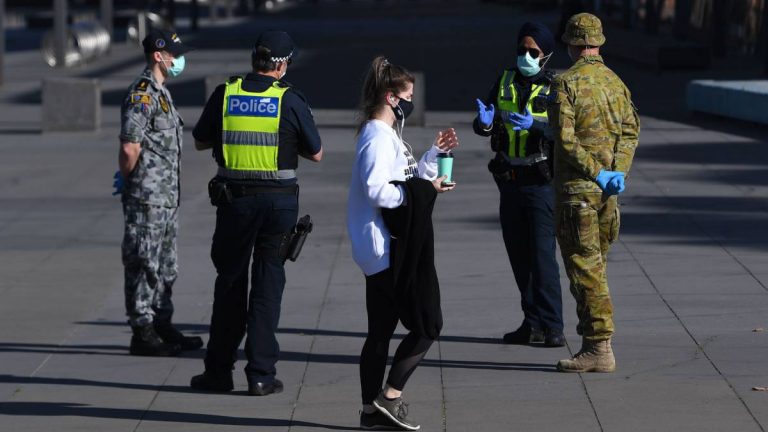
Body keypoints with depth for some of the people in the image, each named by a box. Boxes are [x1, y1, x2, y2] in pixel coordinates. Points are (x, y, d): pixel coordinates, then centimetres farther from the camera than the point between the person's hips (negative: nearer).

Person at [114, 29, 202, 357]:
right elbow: (130, 147, -22)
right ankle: (142, 333, 1)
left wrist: (125, 180, 14)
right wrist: (127, 179, -7)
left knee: (166, 267, 16)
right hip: (147, 197, -10)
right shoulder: (141, 95, -17)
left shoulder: (161, 93, 15)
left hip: (167, 195, 10)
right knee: (144, 265, -3)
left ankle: (162, 327, 24)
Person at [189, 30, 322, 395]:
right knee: (267, 285, 4)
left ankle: (219, 370, 13)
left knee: (229, 283, 11)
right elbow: (316, 153, 3)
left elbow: (200, 142, 11)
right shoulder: (290, 100, -6)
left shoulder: (224, 95, -1)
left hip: (233, 200, 1)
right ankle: (261, 375, 2)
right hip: (278, 201, -1)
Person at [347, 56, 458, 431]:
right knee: (426, 324, -7)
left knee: (381, 329, 10)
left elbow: (405, 180, 25)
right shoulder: (377, 137, -14)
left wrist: (435, 153, 18)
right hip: (391, 251, -11)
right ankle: (390, 395, -7)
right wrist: (424, 190, -18)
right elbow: (376, 190, -25)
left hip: (385, 250, 11)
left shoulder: (387, 135, 19)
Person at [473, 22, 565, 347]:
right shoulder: (505, 82, 7)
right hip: (509, 183, 5)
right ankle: (533, 324, 15)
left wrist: (533, 125, -34)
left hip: (541, 183, -5)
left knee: (542, 254, -11)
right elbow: (482, 127, 2)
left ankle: (552, 327, -10)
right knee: (519, 256, 8)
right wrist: (484, 121, -22)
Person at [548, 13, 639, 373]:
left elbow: (566, 139, -17)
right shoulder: (616, 83, 9)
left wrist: (598, 174, -13)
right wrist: (617, 172, -4)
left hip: (576, 186, -7)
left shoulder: (566, 84, -10)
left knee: (584, 267, -5)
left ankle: (599, 348, -7)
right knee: (595, 265, 14)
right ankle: (594, 342, 16)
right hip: (606, 192, 7)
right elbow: (631, 130, 4)